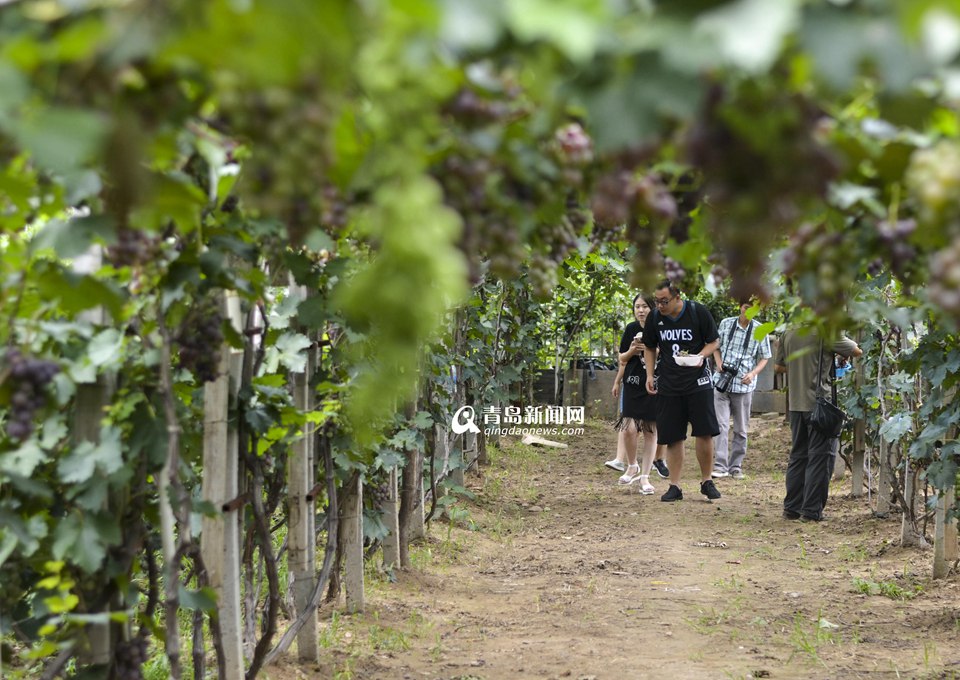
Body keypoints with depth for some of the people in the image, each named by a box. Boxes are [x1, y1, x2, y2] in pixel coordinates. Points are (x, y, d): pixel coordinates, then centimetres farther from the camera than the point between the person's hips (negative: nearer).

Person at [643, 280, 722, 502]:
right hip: (668, 385, 2)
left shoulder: (698, 313, -9)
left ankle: (707, 481, 12)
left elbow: (714, 342, 2)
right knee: (673, 437, 2)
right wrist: (650, 375, 5)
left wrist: (701, 356, -17)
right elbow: (650, 348, 16)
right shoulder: (654, 318, 0)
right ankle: (674, 486, 9)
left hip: (698, 381, -2)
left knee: (705, 433, -4)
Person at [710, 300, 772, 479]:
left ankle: (736, 466, 16)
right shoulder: (726, 324, 3)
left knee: (741, 429, 8)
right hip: (722, 382, 0)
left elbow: (764, 358, 6)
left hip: (743, 385, 0)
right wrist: (719, 362, -5)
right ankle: (720, 466, -9)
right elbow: (716, 345, 14)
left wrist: (753, 373, -11)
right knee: (721, 424, -8)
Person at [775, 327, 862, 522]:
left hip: (795, 403, 6)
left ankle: (791, 508, 16)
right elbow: (857, 351, -6)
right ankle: (812, 511, -1)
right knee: (820, 456, 0)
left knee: (798, 455, 14)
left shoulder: (789, 334, 7)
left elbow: (778, 367, 16)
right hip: (819, 402, -6)